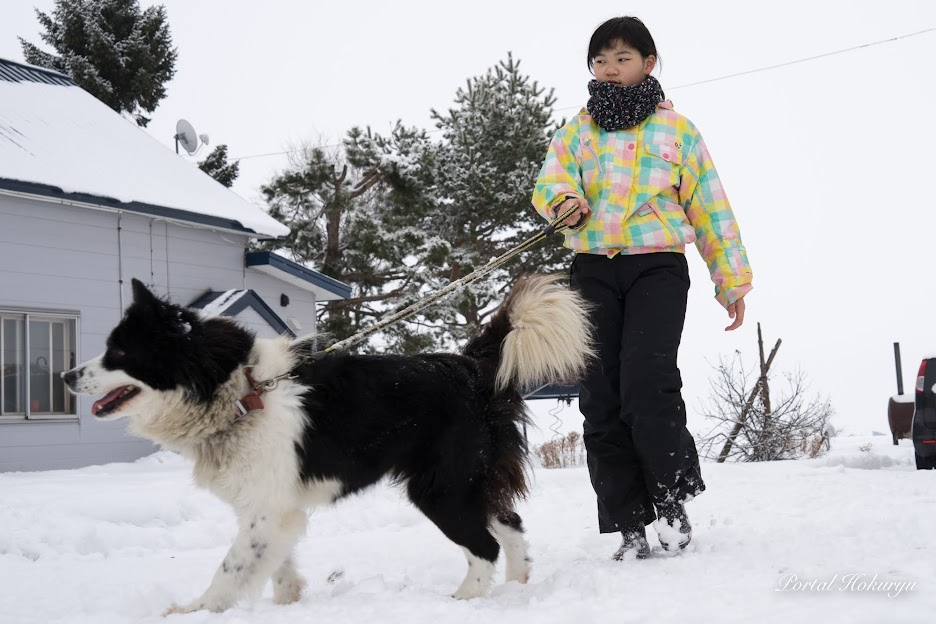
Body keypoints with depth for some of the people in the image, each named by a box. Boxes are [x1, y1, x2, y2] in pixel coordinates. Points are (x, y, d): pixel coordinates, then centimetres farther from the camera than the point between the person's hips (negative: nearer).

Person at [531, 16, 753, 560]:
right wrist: (564, 200, -22)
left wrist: (733, 281, 8)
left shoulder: (676, 128, 13)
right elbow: (549, 180, 3)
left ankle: (674, 500, -3)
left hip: (658, 266, -2)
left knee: (647, 383, -22)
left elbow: (710, 208, 12)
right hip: (594, 269, 3)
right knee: (601, 399, -4)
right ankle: (631, 525, 2)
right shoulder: (578, 131, 18)